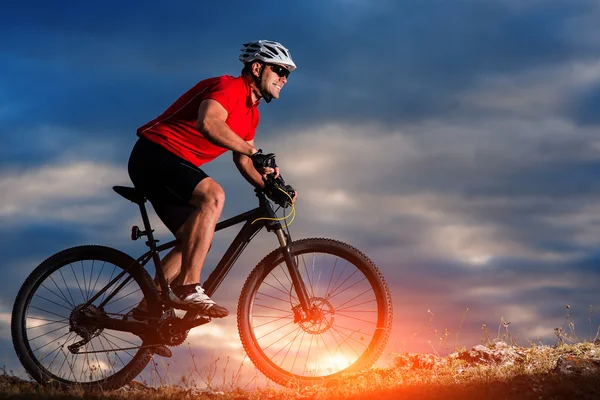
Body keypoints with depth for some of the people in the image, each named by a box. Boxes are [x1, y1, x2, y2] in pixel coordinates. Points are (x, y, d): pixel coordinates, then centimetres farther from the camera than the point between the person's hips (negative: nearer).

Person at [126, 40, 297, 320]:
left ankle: (146, 309, 11)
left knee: (193, 242, 7)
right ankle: (188, 287, -32)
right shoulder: (229, 87, -15)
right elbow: (208, 123, -34)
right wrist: (253, 152, -34)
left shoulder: (251, 113, 16)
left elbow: (243, 160, 19)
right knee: (213, 195, -30)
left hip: (173, 164, 11)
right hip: (155, 154, -11)